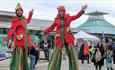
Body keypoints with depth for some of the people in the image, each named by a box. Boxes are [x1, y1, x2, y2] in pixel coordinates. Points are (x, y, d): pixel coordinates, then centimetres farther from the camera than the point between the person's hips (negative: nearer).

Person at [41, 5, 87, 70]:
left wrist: (82, 10, -12)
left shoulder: (68, 18, 5)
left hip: (68, 38, 1)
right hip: (59, 39, -1)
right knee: (56, 54, 1)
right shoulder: (57, 20, 4)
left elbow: (76, 16, 1)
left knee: (72, 54, 4)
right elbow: (51, 27, 8)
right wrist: (44, 32, 1)